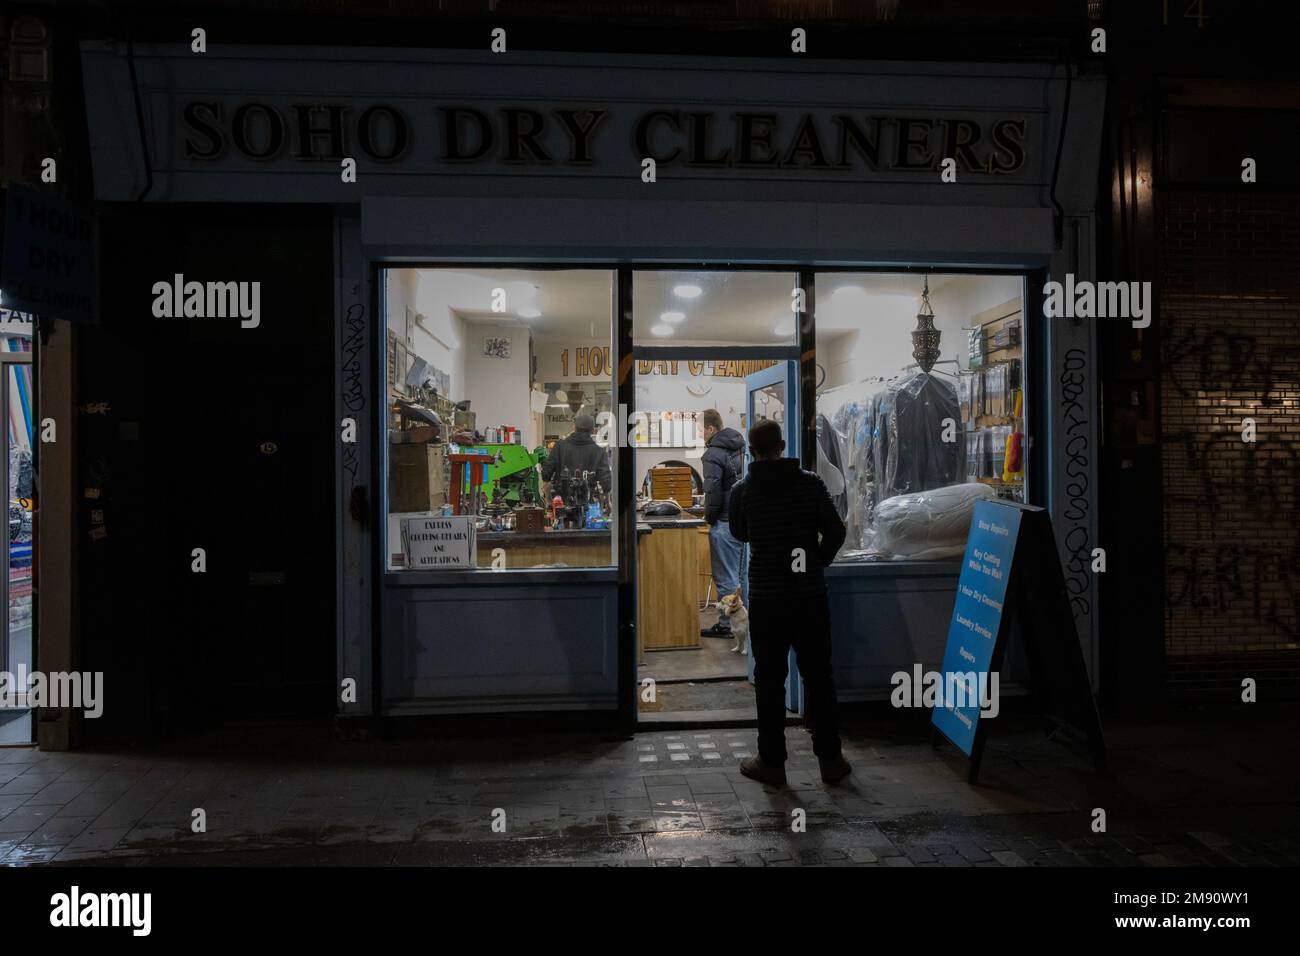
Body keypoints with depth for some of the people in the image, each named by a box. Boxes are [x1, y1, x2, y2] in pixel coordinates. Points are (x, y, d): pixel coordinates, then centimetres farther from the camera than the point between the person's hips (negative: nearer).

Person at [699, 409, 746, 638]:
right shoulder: (740, 447, 12)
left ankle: (726, 624, 7)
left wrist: (709, 517, -4)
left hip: (726, 522, -8)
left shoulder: (714, 454, -14)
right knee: (744, 574, 14)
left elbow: (713, 490, -19)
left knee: (726, 577, 1)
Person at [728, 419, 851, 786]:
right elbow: (835, 531, -4)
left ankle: (771, 762, 15)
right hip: (811, 596, 1)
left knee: (769, 680, 8)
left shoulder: (743, 491, -4)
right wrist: (818, 562, 11)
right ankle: (830, 759, 19)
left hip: (766, 600, -1)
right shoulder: (811, 483, -3)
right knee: (819, 677, 12)